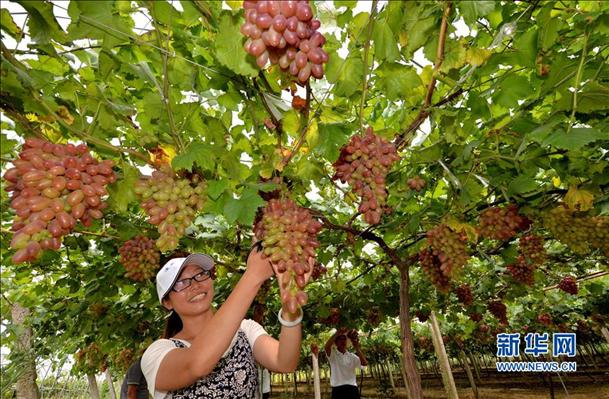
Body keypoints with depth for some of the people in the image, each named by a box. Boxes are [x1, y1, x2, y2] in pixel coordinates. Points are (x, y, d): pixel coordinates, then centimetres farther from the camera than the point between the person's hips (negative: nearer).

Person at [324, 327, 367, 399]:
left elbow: (364, 363, -5)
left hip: (352, 389, 3)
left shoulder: (352, 356, 12)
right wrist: (338, 332, -24)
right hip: (338, 389, -3)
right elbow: (327, 346, -21)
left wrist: (357, 347, -12)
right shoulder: (333, 354, 3)